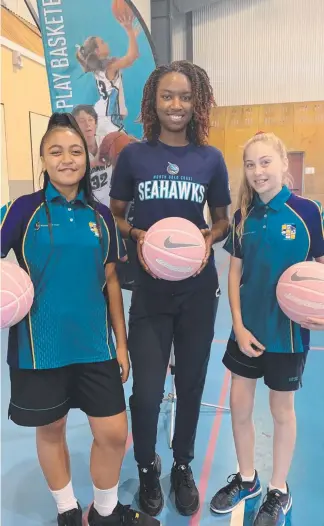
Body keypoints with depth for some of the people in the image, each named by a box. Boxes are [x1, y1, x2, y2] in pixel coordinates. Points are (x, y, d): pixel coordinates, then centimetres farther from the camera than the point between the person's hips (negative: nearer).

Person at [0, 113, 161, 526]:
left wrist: (121, 342, 8)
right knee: (50, 430, 15)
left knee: (114, 433, 7)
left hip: (94, 344, 3)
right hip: (41, 346, -2)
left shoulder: (101, 216, 3)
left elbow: (110, 281, 7)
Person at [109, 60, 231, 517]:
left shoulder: (211, 158, 1)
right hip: (150, 288, -1)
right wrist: (137, 236, -15)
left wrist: (209, 238, -12)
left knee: (191, 383, 13)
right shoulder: (133, 155, -1)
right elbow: (115, 215, 5)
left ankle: (183, 467, 40)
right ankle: (147, 470, 32)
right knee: (146, 391, -1)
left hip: (198, 288, 2)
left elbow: (222, 220, 10)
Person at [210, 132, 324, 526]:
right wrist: (238, 326, -3)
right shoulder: (243, 216, -1)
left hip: (288, 330, -3)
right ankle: (246, 479, 39)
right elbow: (235, 273, 3)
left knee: (281, 410, 14)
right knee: (239, 406, 14)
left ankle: (279, 491, 37)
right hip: (248, 328, 4)